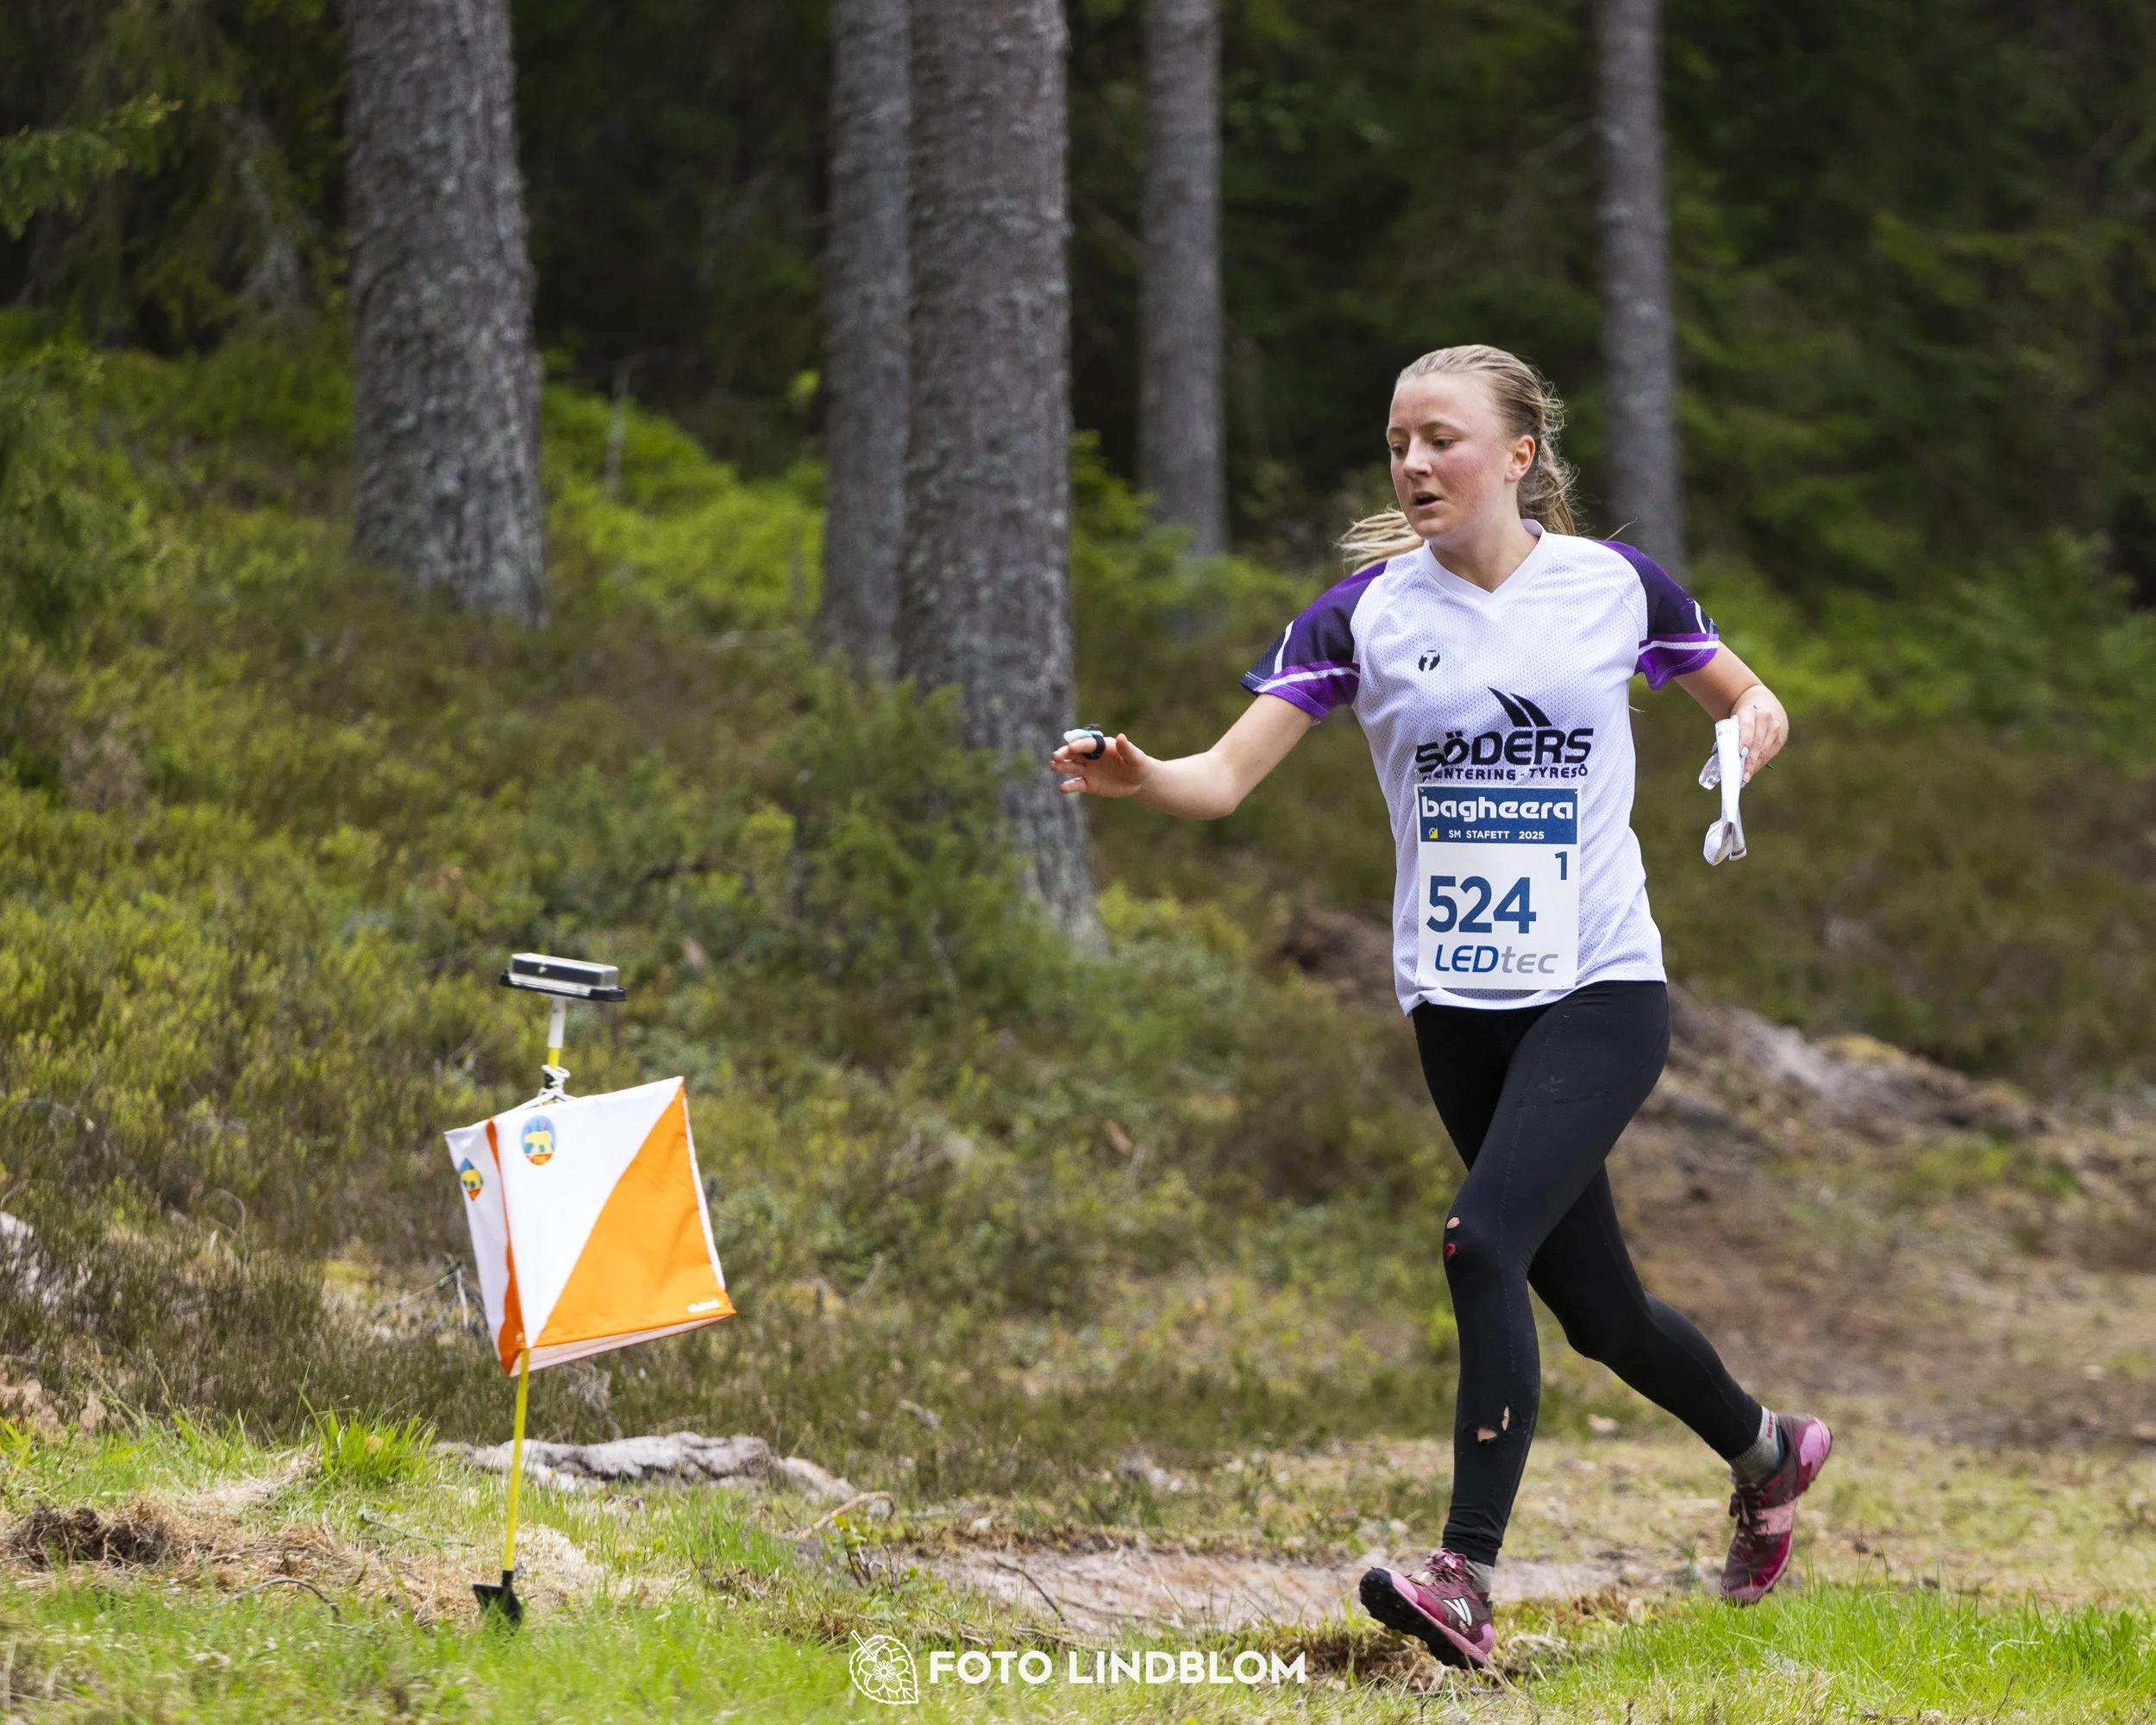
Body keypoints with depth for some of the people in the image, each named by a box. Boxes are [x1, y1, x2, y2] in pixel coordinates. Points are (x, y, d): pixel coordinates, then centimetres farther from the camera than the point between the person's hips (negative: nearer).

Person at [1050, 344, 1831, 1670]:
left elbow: (1746, 695, 14)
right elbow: (1225, 778, -7)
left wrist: (1757, 717, -9)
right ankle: (1766, 1450, 42)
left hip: (1600, 988, -3)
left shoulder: (1616, 584, -2)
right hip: (1458, 1003, 3)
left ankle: (1468, 1582, -23)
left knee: (1484, 1240, -23)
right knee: (1595, 1306, 12)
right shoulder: (1366, 612, -1)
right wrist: (1136, 775, -28)